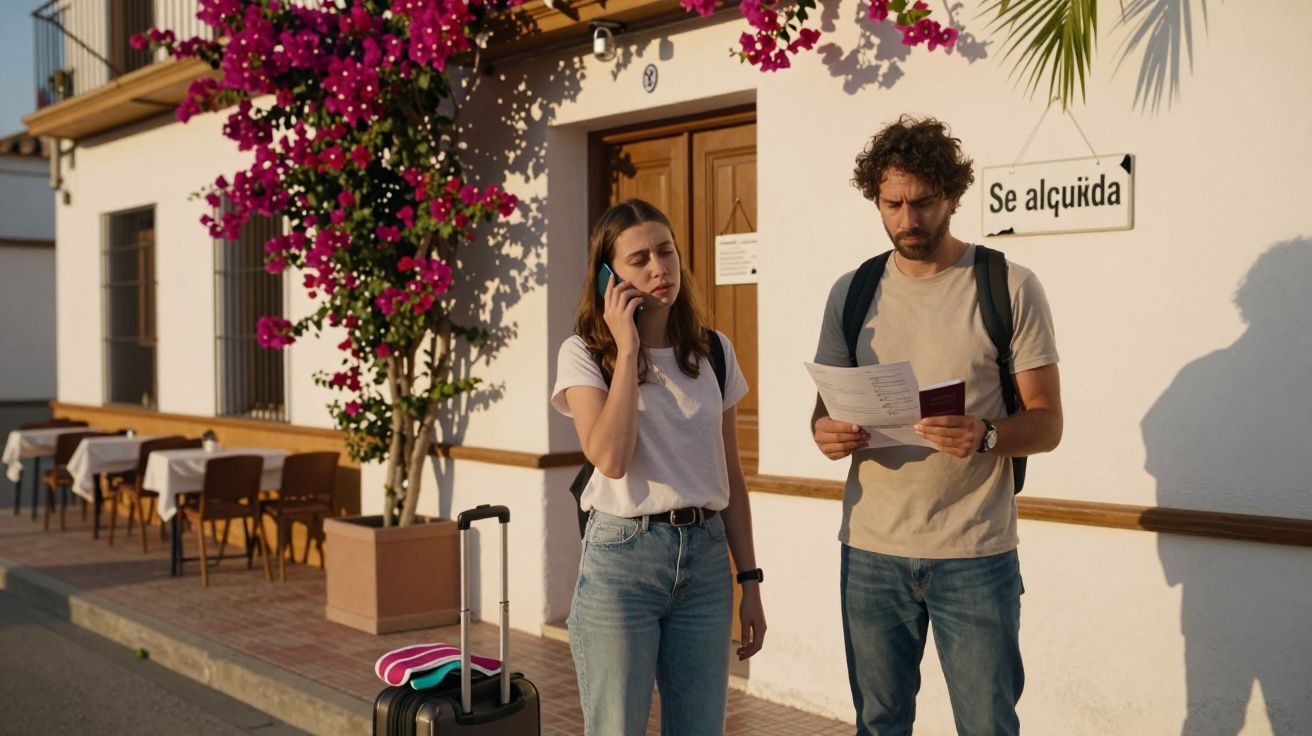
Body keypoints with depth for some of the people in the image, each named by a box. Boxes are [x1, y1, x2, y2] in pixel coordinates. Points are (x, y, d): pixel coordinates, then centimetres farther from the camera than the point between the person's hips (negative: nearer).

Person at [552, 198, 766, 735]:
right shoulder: (584, 353, -5)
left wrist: (750, 579, 9)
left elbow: (730, 475, 11)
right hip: (621, 556, -4)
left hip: (706, 555, 4)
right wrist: (627, 348, -16)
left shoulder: (713, 351, 7)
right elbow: (611, 459, -21)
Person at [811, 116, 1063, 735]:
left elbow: (1047, 422, -3)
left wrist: (984, 437, -24)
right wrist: (826, 431, -12)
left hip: (976, 553, -3)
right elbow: (824, 407, 12)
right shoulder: (851, 293, 7)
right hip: (871, 549, 3)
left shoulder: (1011, 287, -3)